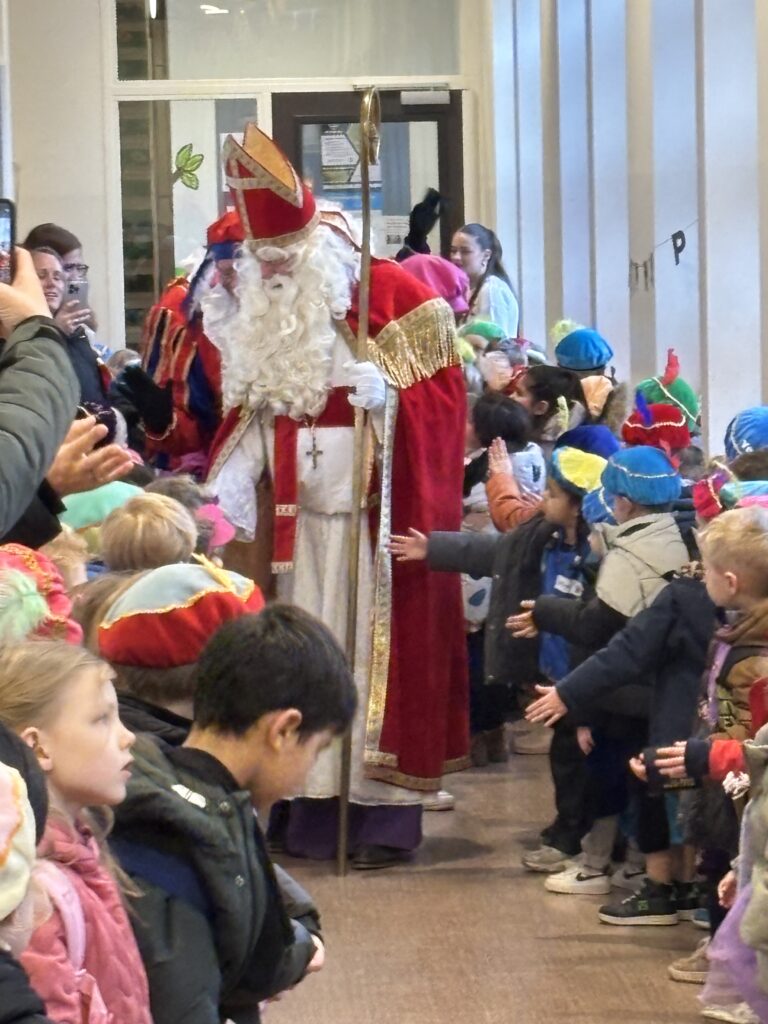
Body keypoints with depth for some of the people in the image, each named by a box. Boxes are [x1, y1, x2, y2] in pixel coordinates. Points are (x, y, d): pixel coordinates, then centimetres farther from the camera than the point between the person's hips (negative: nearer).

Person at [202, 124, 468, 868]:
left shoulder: (388, 293, -7)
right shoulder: (258, 314, 11)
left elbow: (436, 393, -8)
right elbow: (251, 413, 14)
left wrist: (387, 390, -25)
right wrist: (225, 490, 4)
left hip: (370, 515, -6)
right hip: (295, 517, 6)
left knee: (374, 654, -2)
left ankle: (384, 816, 2)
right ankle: (309, 811, 13)